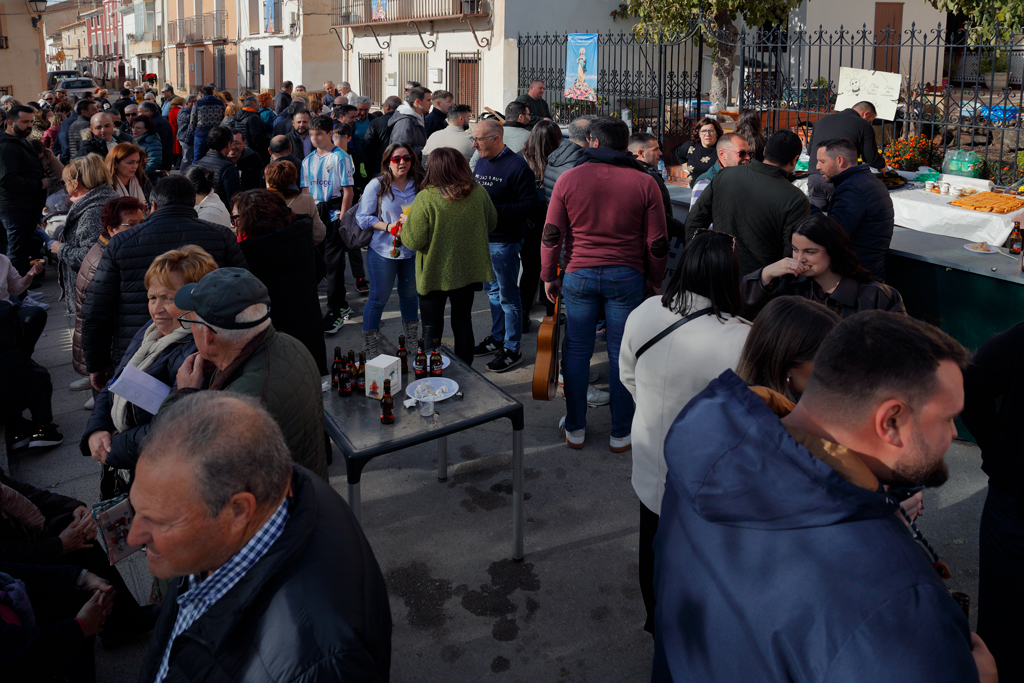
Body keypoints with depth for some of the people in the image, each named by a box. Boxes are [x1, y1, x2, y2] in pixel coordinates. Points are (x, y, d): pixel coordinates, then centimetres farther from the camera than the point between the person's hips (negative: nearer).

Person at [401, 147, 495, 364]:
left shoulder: (425, 198, -20)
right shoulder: (479, 192, -6)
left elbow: (414, 241, -18)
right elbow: (492, 223, 9)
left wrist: (405, 227, 2)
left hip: (435, 274, -4)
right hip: (469, 271, 4)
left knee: (432, 328, 10)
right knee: (463, 322, 17)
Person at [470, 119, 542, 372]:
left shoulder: (516, 166, -16)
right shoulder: (481, 163, 10)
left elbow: (532, 206, -21)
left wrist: (495, 210, -26)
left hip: (504, 242, -8)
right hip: (483, 239, 8)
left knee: (507, 296, 0)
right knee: (492, 291, 19)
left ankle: (513, 349, 10)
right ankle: (497, 338, 33)